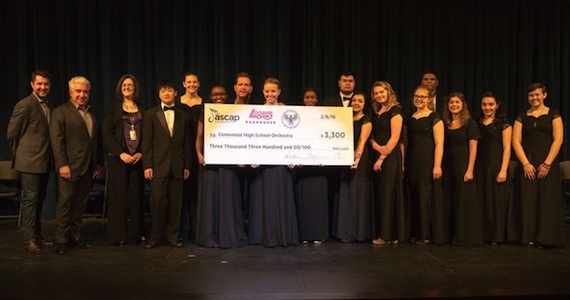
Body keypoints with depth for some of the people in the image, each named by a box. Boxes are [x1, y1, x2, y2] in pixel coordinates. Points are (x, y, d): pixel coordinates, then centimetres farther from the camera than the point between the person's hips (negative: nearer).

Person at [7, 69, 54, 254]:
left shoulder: (49, 106, 12)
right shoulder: (25, 105, -11)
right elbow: (12, 133, -7)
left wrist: (49, 156, 11)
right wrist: (21, 152, 3)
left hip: (45, 161, 7)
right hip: (30, 161, -7)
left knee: (39, 199, 13)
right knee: (30, 199, -3)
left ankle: (37, 236, 23)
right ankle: (28, 239, 4)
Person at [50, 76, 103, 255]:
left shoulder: (92, 115, 18)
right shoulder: (60, 112, -2)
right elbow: (57, 140, -10)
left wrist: (99, 163, 13)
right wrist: (62, 164, -17)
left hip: (88, 167, 6)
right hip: (70, 167, -6)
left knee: (80, 204, 9)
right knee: (65, 203, -1)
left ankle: (74, 236, 18)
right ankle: (61, 240, 6)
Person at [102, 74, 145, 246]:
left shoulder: (142, 109, 13)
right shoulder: (113, 108, 6)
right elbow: (107, 133, -3)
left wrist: (140, 153, -7)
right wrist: (121, 153, -12)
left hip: (137, 159, 2)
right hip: (117, 158, -2)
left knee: (136, 196, 2)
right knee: (118, 196, -2)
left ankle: (136, 233, 9)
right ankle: (118, 235, 4)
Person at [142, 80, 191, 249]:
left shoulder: (182, 116, 13)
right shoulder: (150, 114, 6)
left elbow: (186, 143, 12)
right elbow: (147, 142, 0)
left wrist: (187, 165, 6)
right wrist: (147, 165, -7)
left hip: (177, 166, 2)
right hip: (158, 165, -2)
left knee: (175, 203, 4)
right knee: (158, 201, -4)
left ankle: (172, 236, 15)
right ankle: (155, 237, 10)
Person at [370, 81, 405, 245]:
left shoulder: (395, 111, -6)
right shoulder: (376, 112, 16)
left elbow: (395, 137, -13)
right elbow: (372, 135, 13)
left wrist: (382, 158, -15)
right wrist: (375, 145, -9)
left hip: (390, 157, -7)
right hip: (377, 156, 7)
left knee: (389, 193, -4)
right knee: (379, 194, 7)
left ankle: (389, 235, 3)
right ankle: (381, 233, 14)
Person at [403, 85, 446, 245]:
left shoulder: (434, 118, -3)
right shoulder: (408, 119, 14)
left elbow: (439, 144, -9)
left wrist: (437, 165, -17)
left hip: (428, 161, -5)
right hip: (412, 162, 5)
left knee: (427, 196, -3)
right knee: (413, 197, 7)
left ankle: (427, 235, 7)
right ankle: (415, 233, 16)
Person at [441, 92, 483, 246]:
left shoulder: (469, 123, -3)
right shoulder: (444, 123, 9)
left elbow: (473, 148, -7)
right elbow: (441, 145, 9)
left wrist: (470, 170, -15)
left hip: (463, 164, -4)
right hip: (447, 165, 5)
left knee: (464, 200, 0)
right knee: (448, 201, 8)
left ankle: (465, 237, 9)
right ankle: (451, 235, 18)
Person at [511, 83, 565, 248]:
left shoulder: (553, 115, 5)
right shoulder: (522, 117, 10)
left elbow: (558, 140, -3)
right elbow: (516, 142, 2)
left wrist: (547, 164, -11)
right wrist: (526, 164, -9)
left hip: (548, 164, -1)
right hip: (527, 165, 2)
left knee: (547, 201, -2)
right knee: (527, 201, 0)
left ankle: (545, 238, 7)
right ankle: (529, 238, 7)